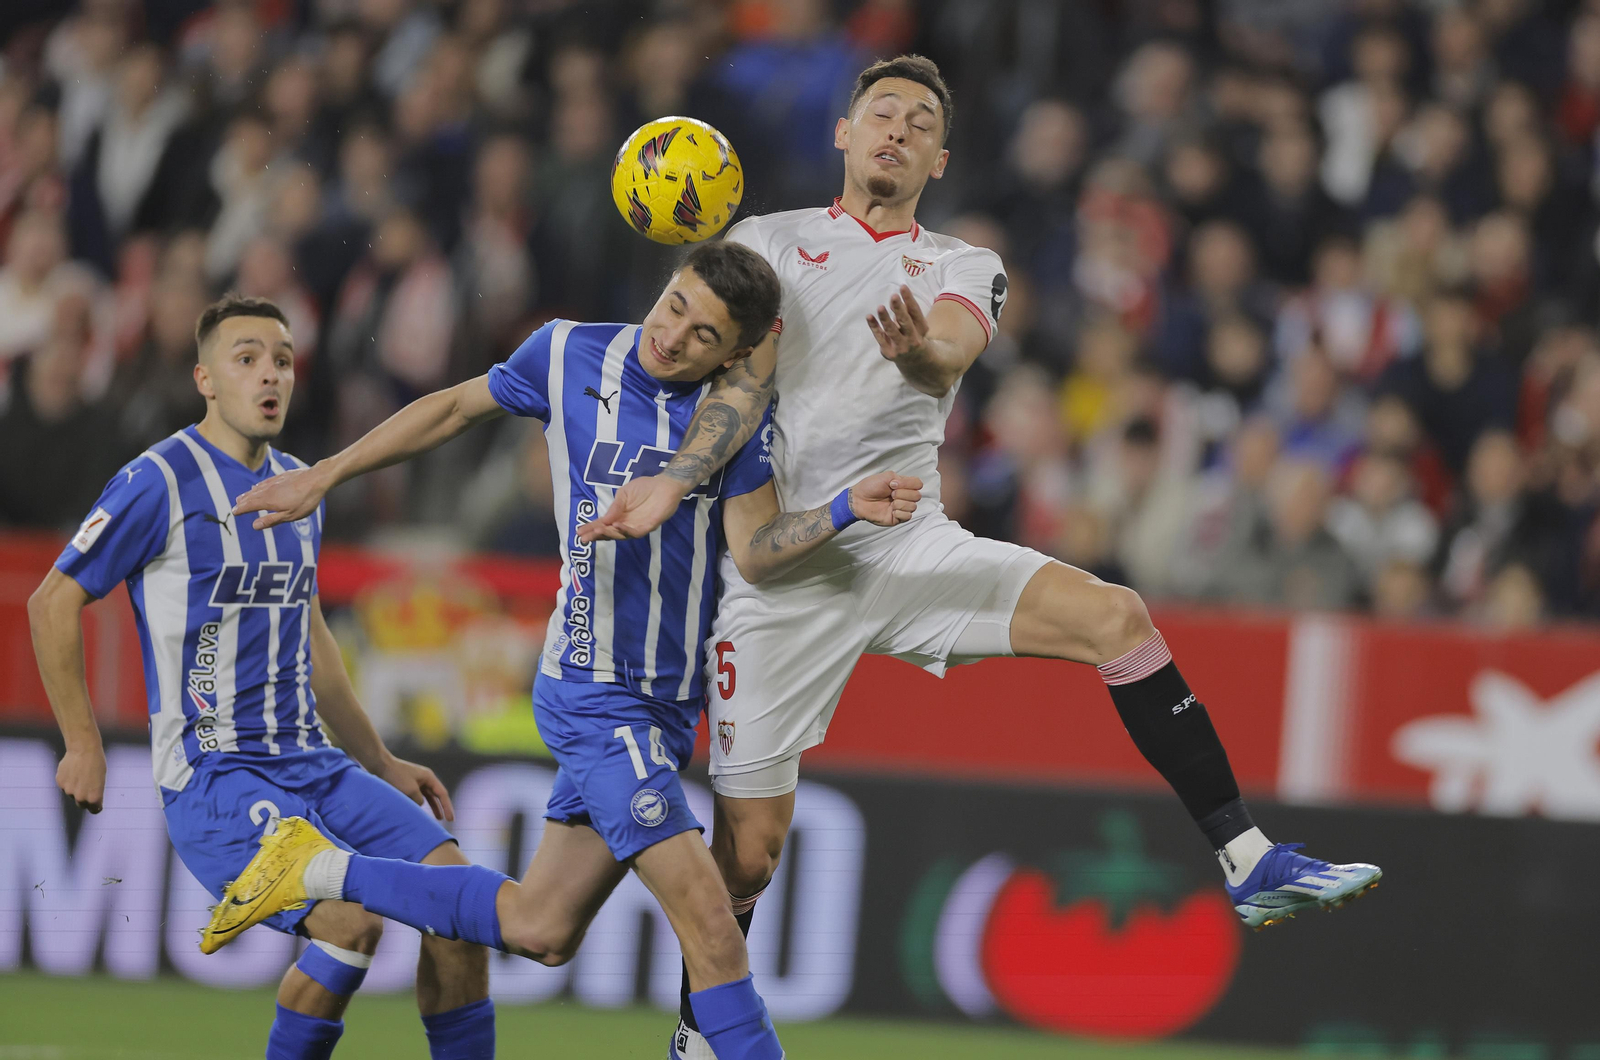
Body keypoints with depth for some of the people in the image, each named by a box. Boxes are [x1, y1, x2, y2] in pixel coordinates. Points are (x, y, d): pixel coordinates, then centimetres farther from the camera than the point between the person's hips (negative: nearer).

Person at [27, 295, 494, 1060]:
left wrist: (381, 763, 26)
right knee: (351, 915, -27)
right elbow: (54, 602, -4)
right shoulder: (161, 482, -9)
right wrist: (83, 745, -4)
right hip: (212, 774, -7)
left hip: (312, 766, 7)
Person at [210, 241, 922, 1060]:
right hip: (595, 693, -5)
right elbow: (456, 409, 11)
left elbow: (753, 554, -11)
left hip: (662, 707, 5)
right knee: (708, 922, -14)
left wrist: (845, 510, -28)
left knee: (538, 931, 13)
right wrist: (322, 477, 13)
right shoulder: (568, 355, -5)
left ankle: (320, 871, 28)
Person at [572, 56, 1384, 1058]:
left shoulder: (966, 268, 10)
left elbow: (951, 353, -13)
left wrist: (921, 351, -38)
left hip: (912, 548, 2)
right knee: (749, 846, -2)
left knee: (1118, 618, -21)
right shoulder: (770, 241, 7)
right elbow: (744, 379, -4)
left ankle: (1252, 863, -21)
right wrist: (672, 484, -23)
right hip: (781, 570, -1)